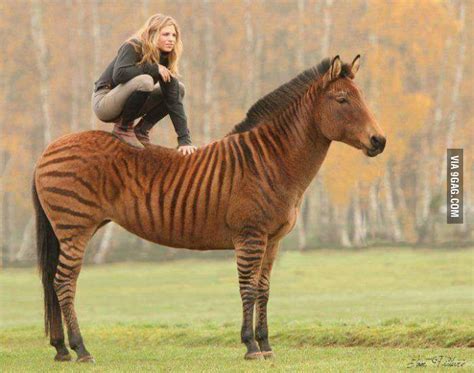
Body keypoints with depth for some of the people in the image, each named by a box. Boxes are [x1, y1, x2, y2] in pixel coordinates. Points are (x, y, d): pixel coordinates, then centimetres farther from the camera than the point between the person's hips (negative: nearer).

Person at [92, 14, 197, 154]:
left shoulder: (165, 59, -2)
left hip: (122, 105, 7)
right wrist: (153, 68, -26)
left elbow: (174, 99, -9)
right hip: (103, 102, -7)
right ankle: (123, 127, -15)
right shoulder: (133, 47, -19)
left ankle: (141, 130, 2)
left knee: (178, 88, -1)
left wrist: (184, 139, -18)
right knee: (145, 81, -33)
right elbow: (119, 74, -37)